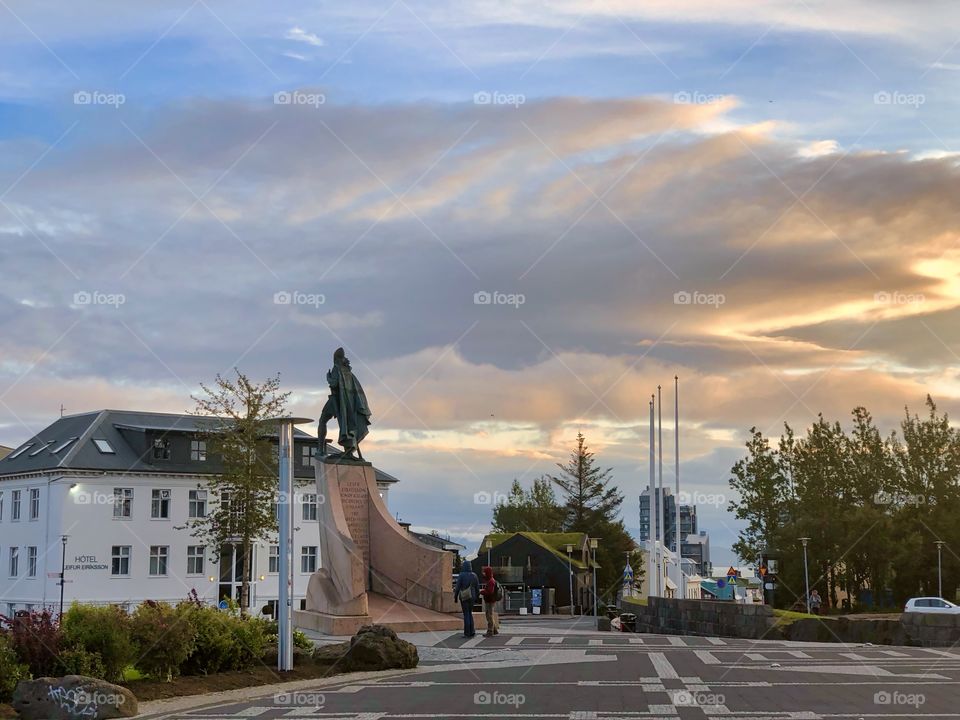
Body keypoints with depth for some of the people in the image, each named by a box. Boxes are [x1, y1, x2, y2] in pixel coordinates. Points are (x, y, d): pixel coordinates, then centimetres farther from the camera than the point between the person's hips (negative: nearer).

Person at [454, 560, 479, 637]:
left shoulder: (461, 575, -11)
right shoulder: (474, 575, 1)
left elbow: (458, 587, -10)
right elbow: (477, 587, 5)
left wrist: (455, 597, 0)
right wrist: (477, 597, 15)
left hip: (463, 597, -4)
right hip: (471, 596, 4)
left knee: (466, 614, 1)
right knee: (470, 613, 16)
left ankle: (467, 633, 1)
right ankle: (472, 631, 8)